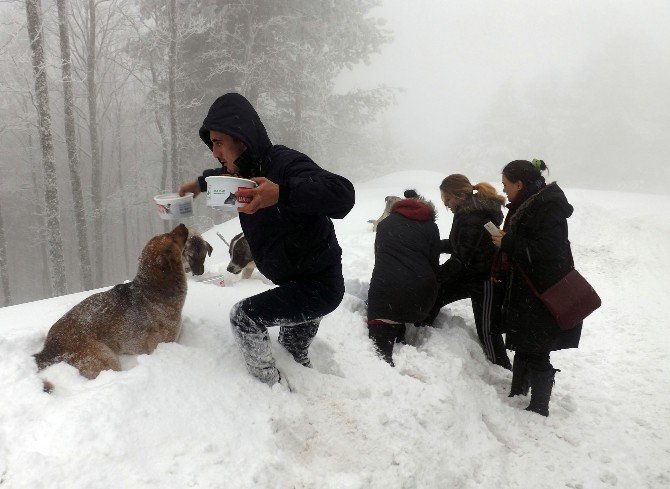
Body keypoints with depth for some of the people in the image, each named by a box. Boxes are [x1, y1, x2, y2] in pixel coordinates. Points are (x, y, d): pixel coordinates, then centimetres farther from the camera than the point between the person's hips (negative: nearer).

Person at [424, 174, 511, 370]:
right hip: (471, 275, 11)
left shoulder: (471, 218, -25)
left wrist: (436, 274, -14)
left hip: (485, 280, -10)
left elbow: (463, 258, -24)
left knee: (486, 331, -4)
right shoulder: (473, 209, 7)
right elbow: (458, 244, 16)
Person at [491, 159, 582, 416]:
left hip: (544, 297, -9)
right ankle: (517, 395, 32)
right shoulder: (526, 206, 11)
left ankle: (539, 408, 14)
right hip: (525, 293, 9)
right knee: (523, 347, 18)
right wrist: (501, 272, 11)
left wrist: (507, 243, -22)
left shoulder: (549, 208, -19)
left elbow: (547, 252, -29)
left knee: (535, 354, 0)